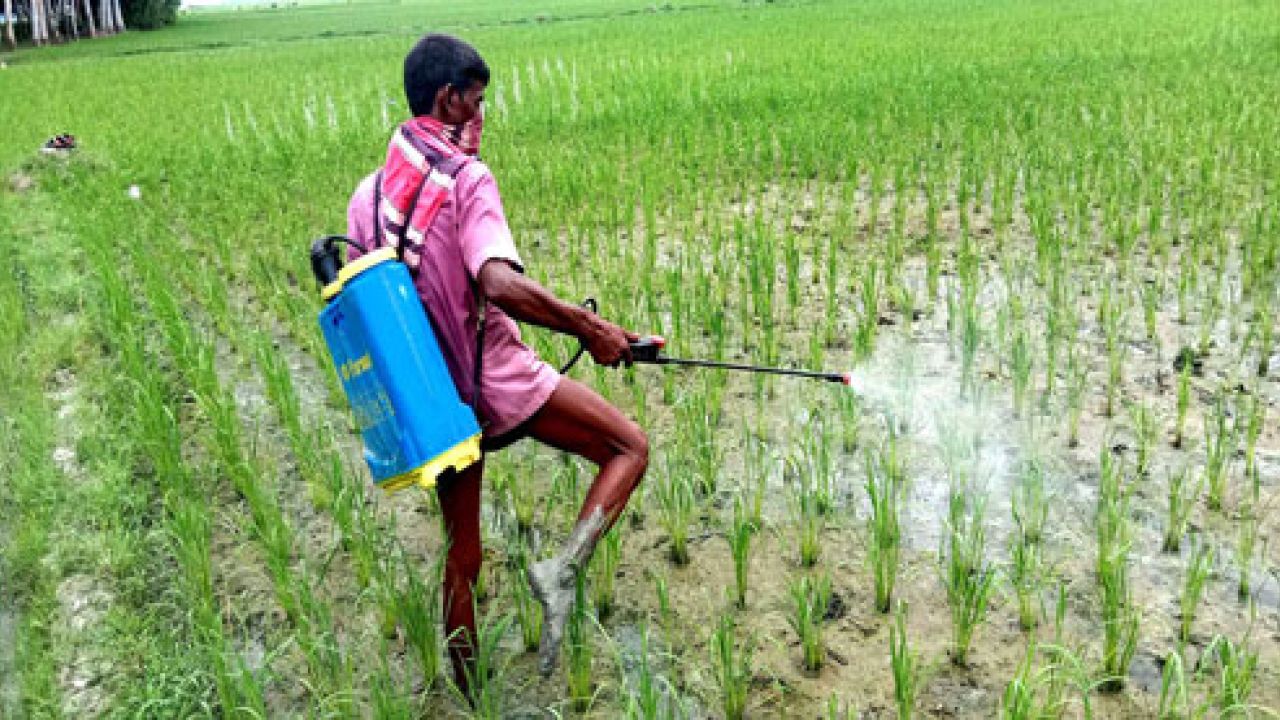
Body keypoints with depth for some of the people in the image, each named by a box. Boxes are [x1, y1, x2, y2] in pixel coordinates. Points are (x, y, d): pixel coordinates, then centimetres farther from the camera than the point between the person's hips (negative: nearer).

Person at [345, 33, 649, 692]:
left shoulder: (368, 192, 8)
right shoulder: (467, 177, -13)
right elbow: (500, 284, -29)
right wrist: (589, 328, -22)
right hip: (496, 380, -7)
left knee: (460, 554, 19)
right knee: (630, 446, 7)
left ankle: (466, 693, 32)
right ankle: (561, 569, -11)